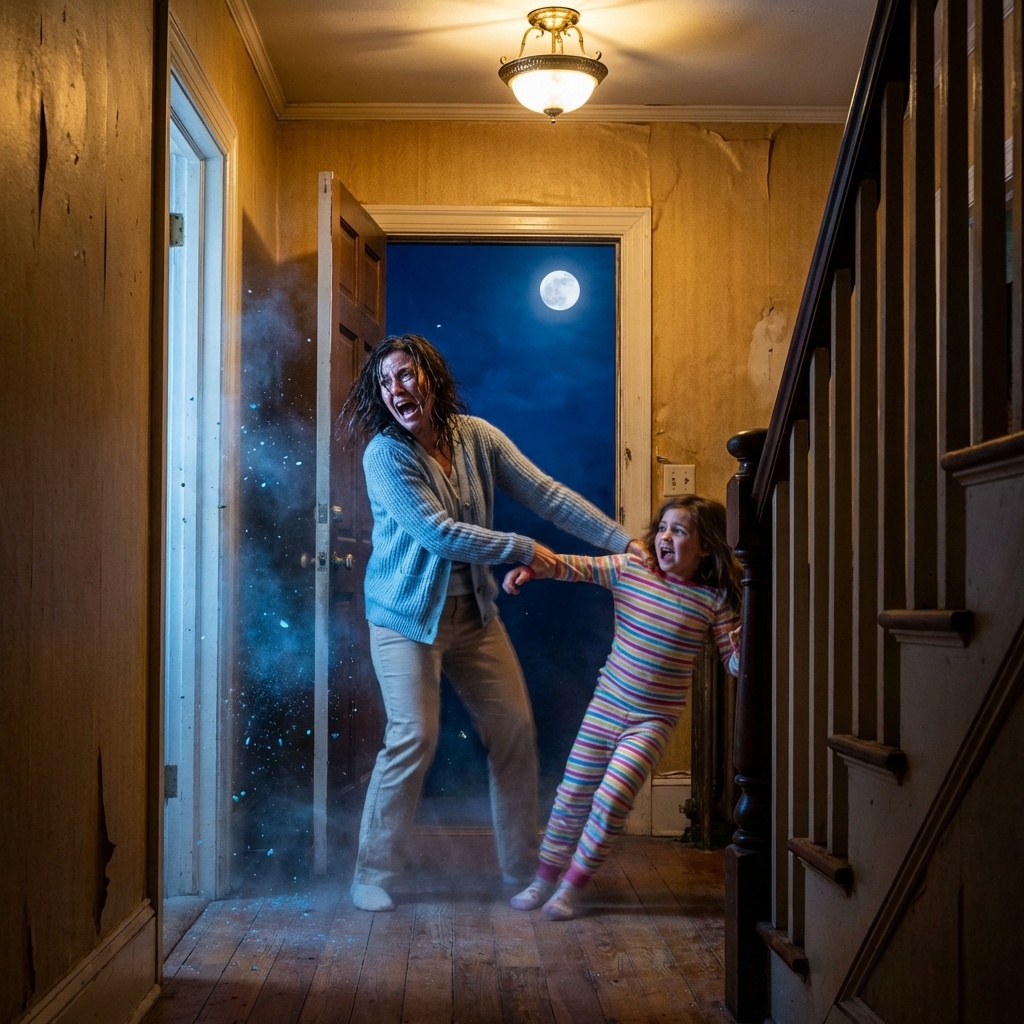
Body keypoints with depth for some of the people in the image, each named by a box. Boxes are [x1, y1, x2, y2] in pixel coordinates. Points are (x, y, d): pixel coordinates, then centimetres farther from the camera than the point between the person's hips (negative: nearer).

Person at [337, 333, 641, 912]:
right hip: (408, 614, -5)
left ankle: (524, 867, 19)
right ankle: (373, 874, 2)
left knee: (515, 729, 4)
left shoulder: (476, 436, -1)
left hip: (473, 612, 5)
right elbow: (437, 532, -21)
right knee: (414, 737, -13)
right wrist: (524, 549, -17)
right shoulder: (384, 455, -14)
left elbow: (547, 494, -3)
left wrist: (623, 540, -8)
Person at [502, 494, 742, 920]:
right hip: (606, 706, 3)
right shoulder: (629, 569, -3)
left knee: (612, 799, -15)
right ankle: (543, 880, 27)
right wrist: (531, 565, -19)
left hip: (653, 720, -3)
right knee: (572, 796, 9)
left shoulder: (714, 601, -9)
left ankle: (570, 888, 3)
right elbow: (576, 567, -3)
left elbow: (735, 661, -7)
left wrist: (748, 636, -27)